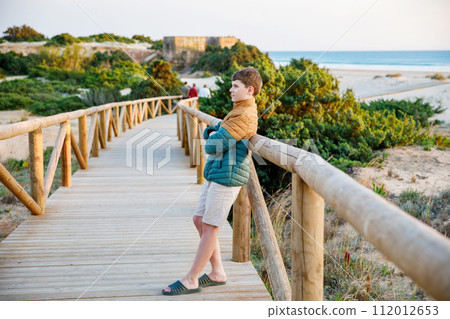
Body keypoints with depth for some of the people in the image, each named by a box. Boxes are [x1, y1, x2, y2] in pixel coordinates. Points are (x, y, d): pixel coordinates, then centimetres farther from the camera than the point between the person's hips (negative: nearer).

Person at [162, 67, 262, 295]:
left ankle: (190, 281, 6)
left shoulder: (245, 116, -16)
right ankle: (217, 274, 21)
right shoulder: (238, 111, 18)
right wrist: (212, 134, -3)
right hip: (215, 174, 10)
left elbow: (214, 146, -19)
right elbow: (209, 133, 19)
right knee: (199, 220, 12)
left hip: (227, 176, -10)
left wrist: (213, 139, 2)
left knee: (209, 227, -3)